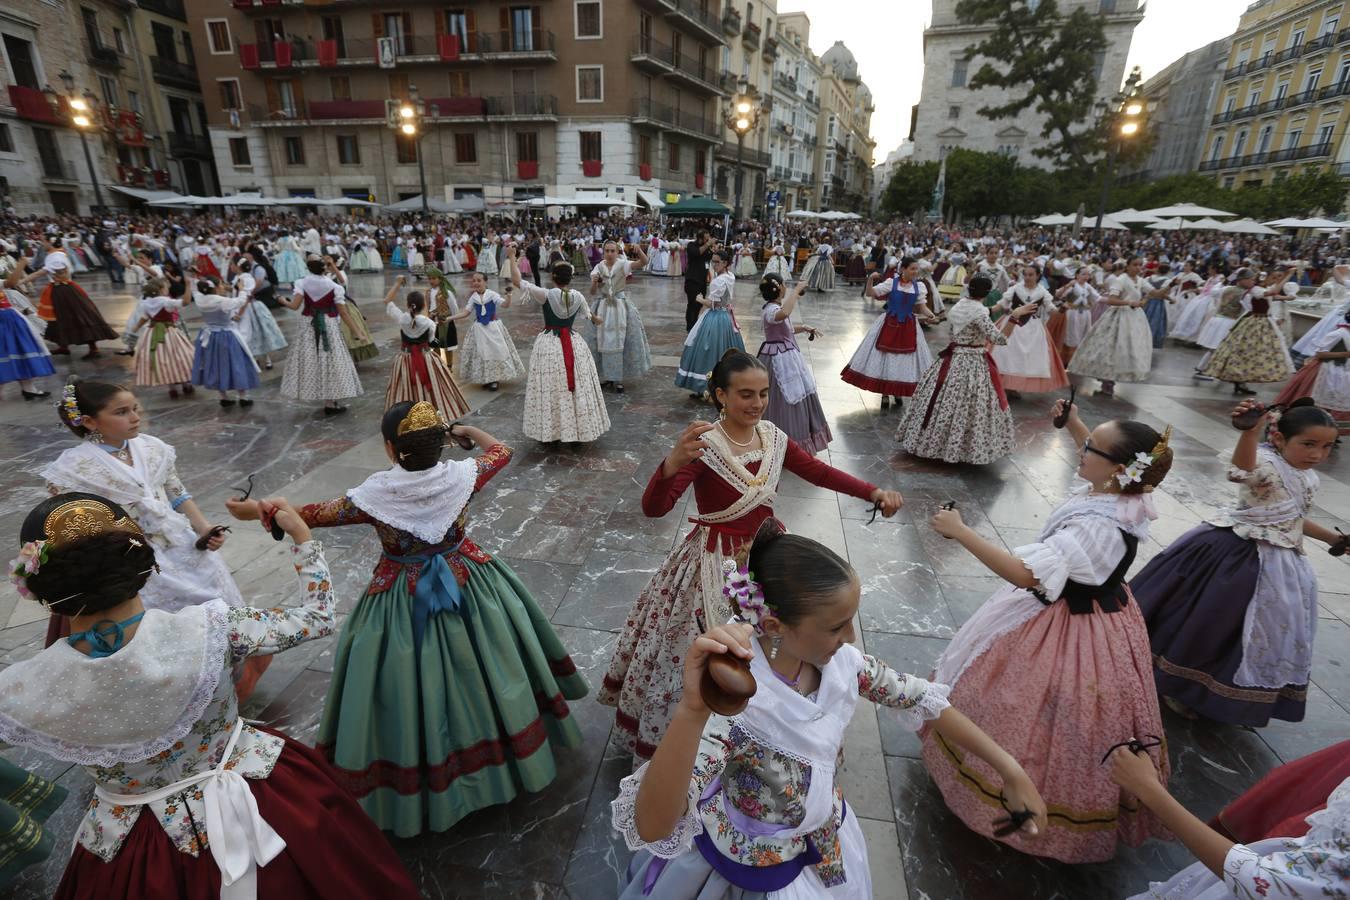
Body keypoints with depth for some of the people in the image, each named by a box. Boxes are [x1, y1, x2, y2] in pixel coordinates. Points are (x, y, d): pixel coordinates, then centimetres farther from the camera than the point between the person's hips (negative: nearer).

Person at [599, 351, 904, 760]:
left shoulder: (773, 437, -4)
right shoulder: (703, 445, -22)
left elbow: (819, 472, 8)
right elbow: (653, 508, -31)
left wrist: (875, 492, -3)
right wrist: (673, 461, -50)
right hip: (716, 564, -6)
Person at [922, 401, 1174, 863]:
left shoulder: (1098, 527, -38)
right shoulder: (1120, 497, -11)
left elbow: (1025, 574, -44)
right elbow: (1102, 463, 15)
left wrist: (960, 531, -41)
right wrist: (1074, 425, 5)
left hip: (1070, 631, -10)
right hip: (1095, 611, 10)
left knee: (1049, 727, 13)